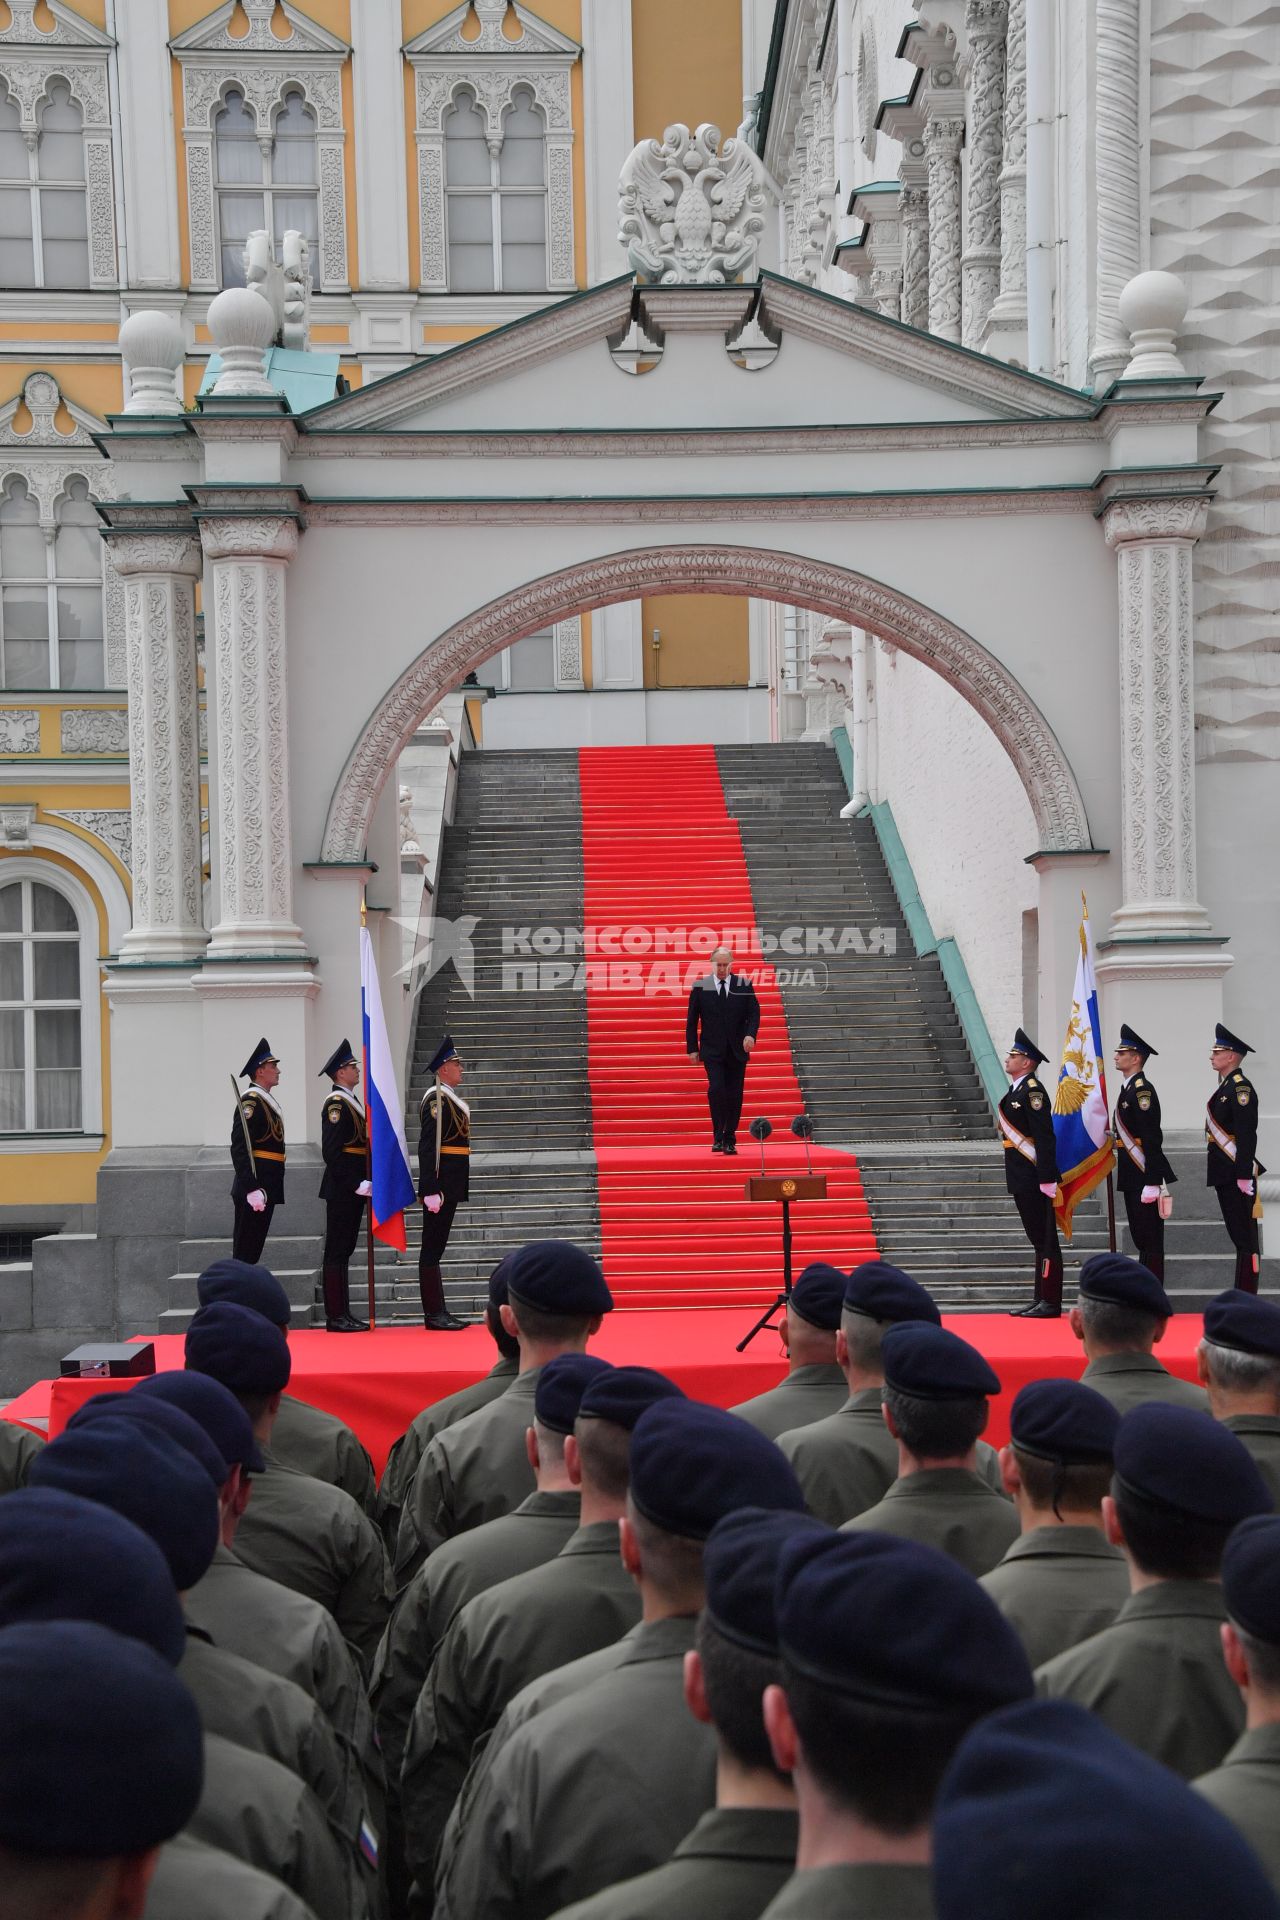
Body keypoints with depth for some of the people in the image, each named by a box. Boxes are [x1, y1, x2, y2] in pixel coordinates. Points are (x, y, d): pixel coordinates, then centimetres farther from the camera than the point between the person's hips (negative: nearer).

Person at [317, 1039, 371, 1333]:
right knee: (337, 1251, -6)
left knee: (343, 1251, 12)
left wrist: (363, 1182, 15)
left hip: (352, 1189, 10)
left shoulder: (351, 1100, 17)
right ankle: (336, 1317, -3)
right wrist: (357, 1184, -20)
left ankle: (343, 1314, 16)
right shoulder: (337, 1103, -13)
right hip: (342, 1189, -10)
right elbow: (332, 1152, -20)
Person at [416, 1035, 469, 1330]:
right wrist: (430, 1190, -24)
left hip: (450, 1187, 10)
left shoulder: (451, 1098, 16)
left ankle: (438, 1313, 16)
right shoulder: (436, 1098, -14)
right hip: (441, 1188, -10)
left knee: (435, 1249, 12)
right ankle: (434, 1314, -2)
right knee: (432, 1250, -5)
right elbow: (427, 1148, -20)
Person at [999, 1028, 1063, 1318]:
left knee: (1045, 1240, -5)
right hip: (1022, 1180, 10)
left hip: (1034, 1179, -10)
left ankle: (1051, 1302, -3)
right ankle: (1041, 1299, 18)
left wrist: (1047, 1179, -24)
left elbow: (1045, 1138, -20)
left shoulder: (1033, 1091, -14)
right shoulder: (1015, 1092, 17)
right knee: (1038, 1240, 13)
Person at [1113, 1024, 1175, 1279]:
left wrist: (1152, 1183, -24)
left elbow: (1152, 1138, -21)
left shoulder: (1142, 1089, -16)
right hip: (1132, 1178, 10)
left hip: (1144, 1175, -10)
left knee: (1150, 1239, -5)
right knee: (1140, 1238, 15)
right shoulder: (1129, 1088, 15)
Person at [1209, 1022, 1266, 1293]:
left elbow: (1247, 1135, -20)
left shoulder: (1241, 1087, -13)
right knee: (1237, 1234, 12)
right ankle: (1241, 1293, 17)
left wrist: (1244, 1175, -24)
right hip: (1224, 1175, 10)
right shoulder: (1224, 1087, 17)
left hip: (1237, 1173, -10)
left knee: (1245, 1237, -6)